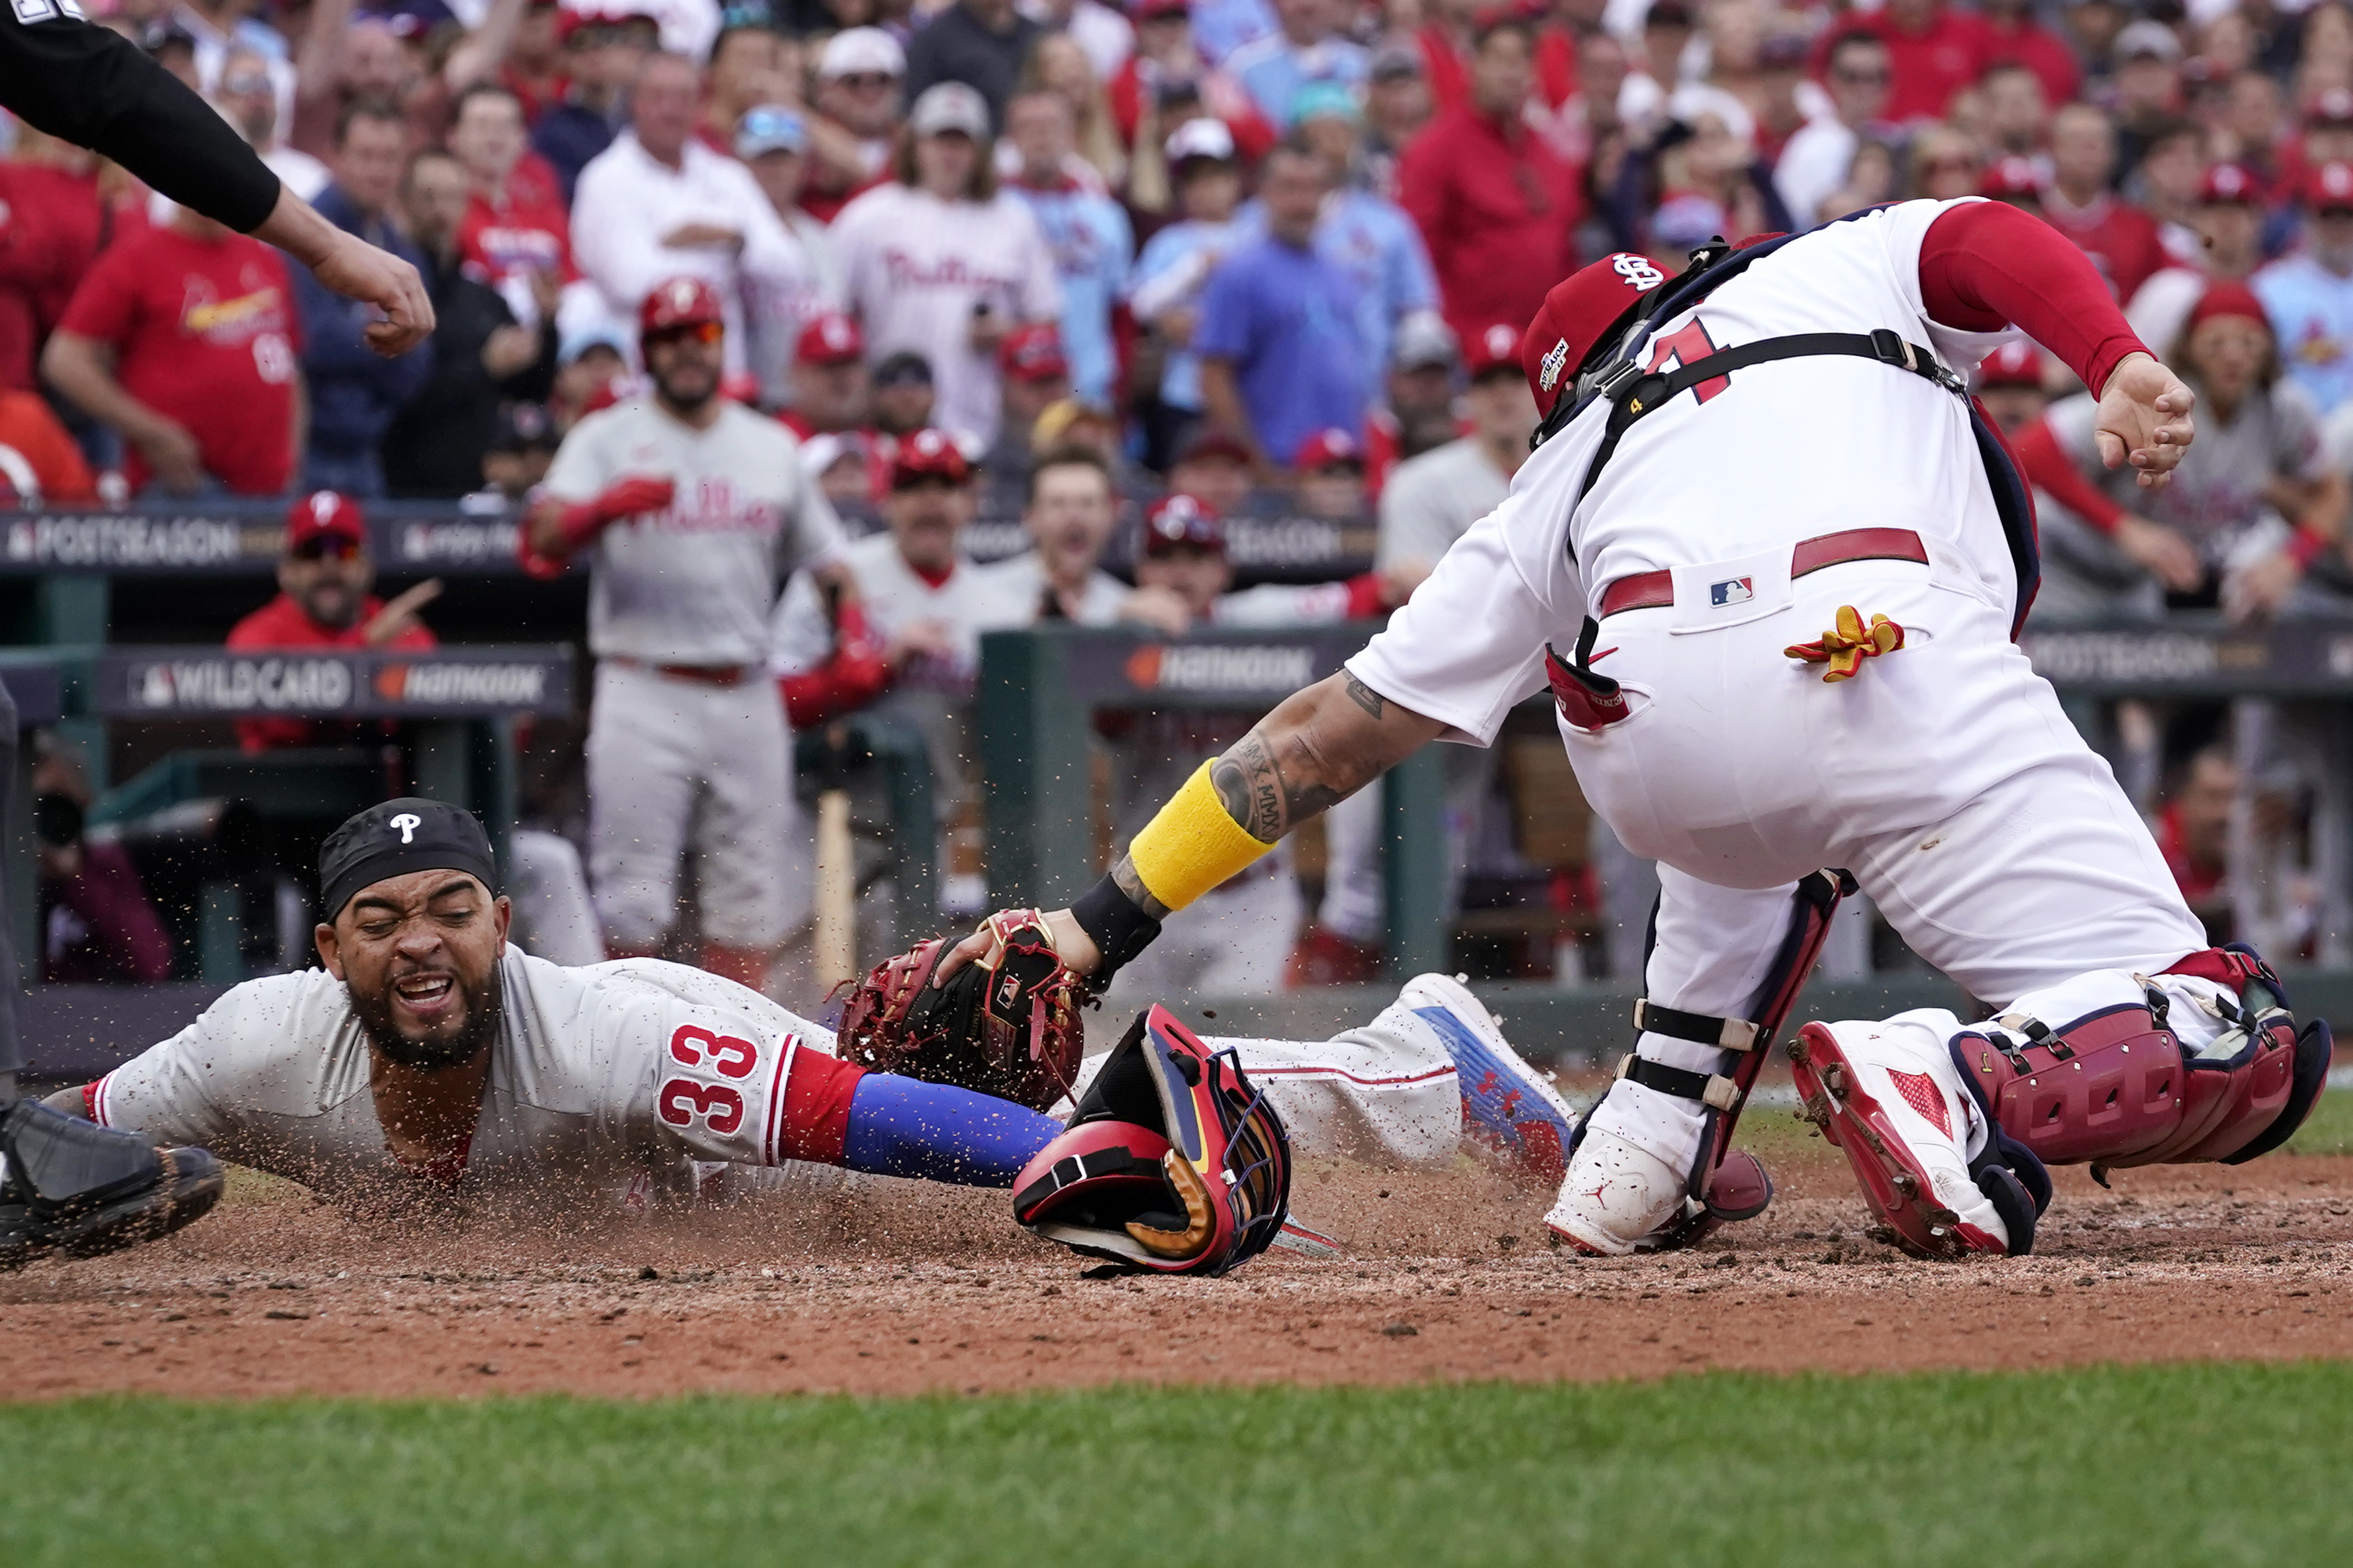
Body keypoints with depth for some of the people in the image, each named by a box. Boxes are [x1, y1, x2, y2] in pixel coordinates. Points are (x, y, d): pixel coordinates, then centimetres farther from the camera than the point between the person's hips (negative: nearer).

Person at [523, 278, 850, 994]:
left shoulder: (771, 446, 15)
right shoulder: (607, 439, 3)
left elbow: (824, 558, 18)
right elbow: (544, 539, -12)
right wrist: (608, 506, -32)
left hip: (747, 695, 4)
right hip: (644, 692, -4)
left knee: (750, 894, 5)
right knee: (633, 900, -6)